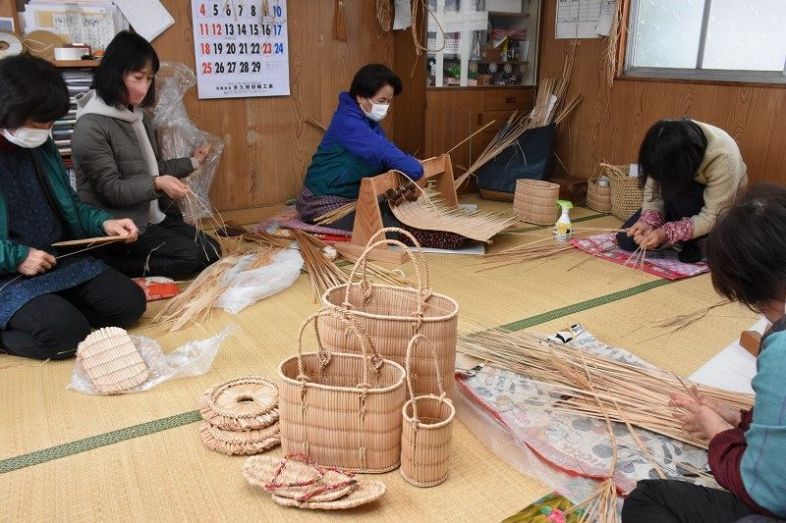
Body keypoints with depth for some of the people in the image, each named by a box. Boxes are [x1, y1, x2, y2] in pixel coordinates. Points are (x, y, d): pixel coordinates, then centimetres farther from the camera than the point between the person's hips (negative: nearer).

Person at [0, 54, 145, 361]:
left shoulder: (39, 146, 6)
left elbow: (67, 205, 16)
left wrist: (103, 223, -2)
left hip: (58, 259, 7)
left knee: (129, 302, -8)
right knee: (67, 333, -27)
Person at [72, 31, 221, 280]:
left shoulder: (138, 116, 8)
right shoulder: (91, 127, -17)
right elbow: (111, 189, -20)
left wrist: (192, 163, 25)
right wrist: (157, 184, -33)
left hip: (152, 215, 9)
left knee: (211, 251, 4)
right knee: (189, 257, -19)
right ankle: (109, 264, -6)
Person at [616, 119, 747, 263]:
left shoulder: (723, 158, -34)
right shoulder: (666, 154, -23)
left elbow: (713, 218, -31)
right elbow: (653, 193, -14)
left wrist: (667, 233, -39)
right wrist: (648, 222, -34)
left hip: (720, 214, -4)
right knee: (627, 239, -12)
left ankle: (695, 242, -12)